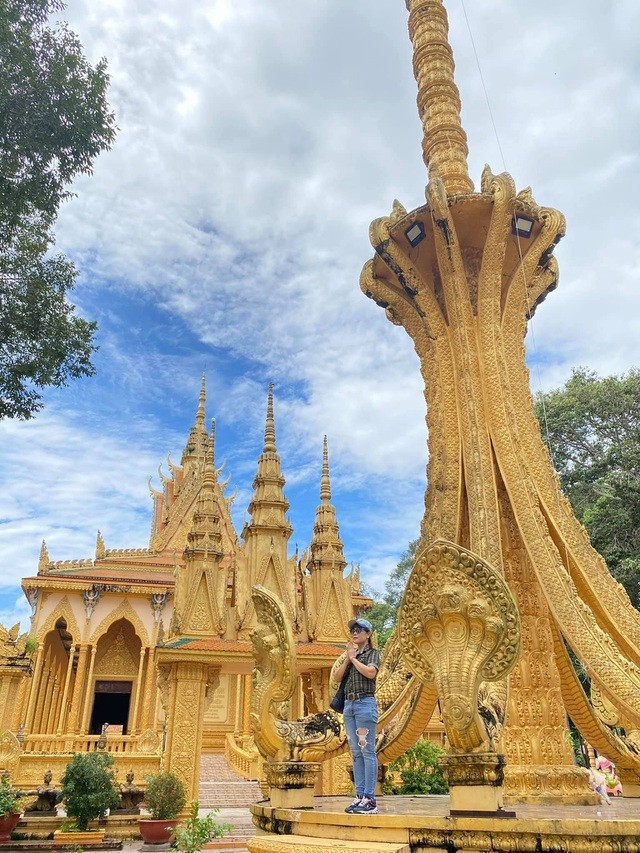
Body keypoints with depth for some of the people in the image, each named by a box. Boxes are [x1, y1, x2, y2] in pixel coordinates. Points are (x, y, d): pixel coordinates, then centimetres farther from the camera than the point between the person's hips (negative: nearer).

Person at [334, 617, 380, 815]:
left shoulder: (373, 653, 2)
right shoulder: (350, 655, 18)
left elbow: (371, 672, -18)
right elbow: (337, 677, 10)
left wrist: (354, 658, -6)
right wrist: (347, 658, 0)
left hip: (365, 703, -6)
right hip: (349, 704, 7)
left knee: (367, 751, -6)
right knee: (356, 753, 8)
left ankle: (369, 799, -4)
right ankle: (359, 796, 13)